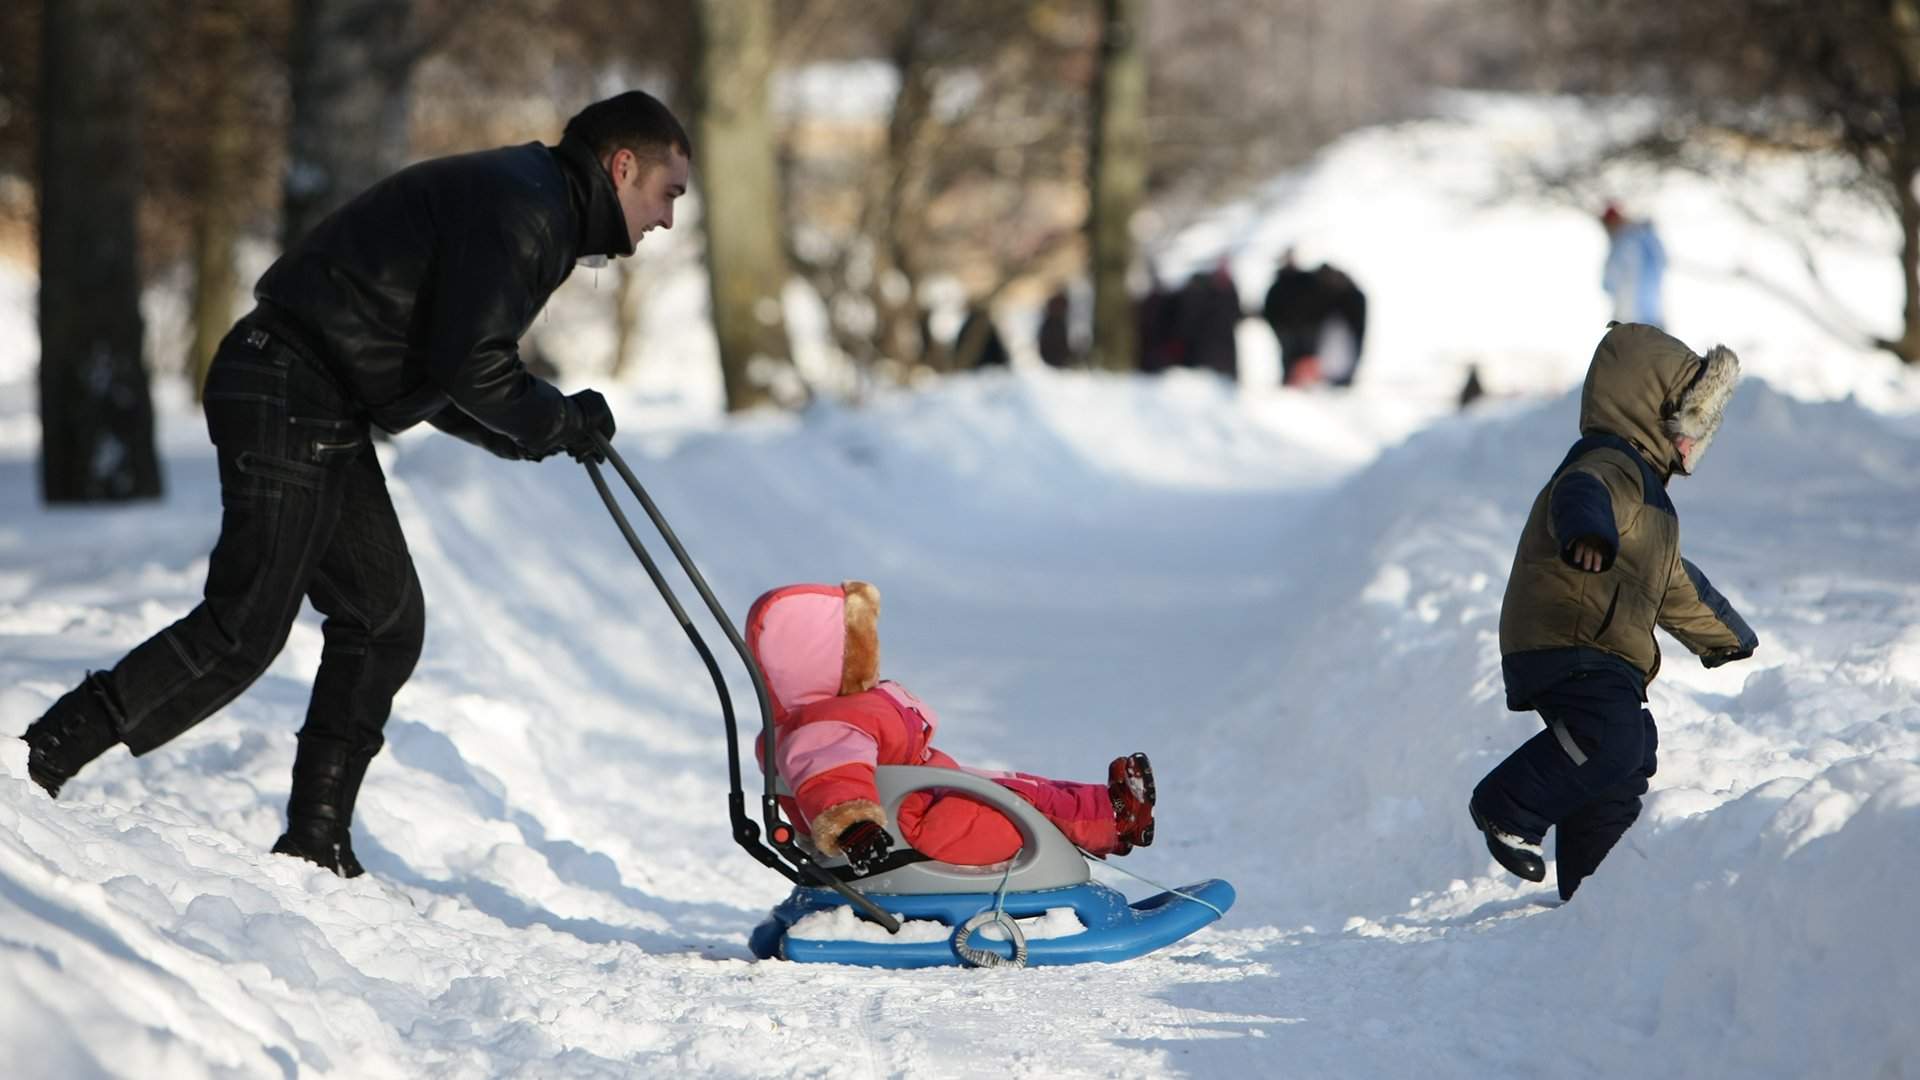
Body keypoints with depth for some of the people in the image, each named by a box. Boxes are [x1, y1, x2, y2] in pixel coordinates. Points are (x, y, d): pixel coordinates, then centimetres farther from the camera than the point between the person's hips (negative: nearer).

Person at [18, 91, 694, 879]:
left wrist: (532, 434, 11)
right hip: (286, 400, -11)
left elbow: (439, 371, 22)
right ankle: (37, 764, -10)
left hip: (323, 415, 11)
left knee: (385, 619, 10)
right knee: (245, 629, -13)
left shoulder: (520, 202, 22)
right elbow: (471, 368, -20)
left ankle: (316, 843, 12)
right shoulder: (517, 209, -12)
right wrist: (562, 423, -4)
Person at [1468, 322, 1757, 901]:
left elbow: (1676, 584, 43)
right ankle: (1507, 811, -16)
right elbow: (1581, 495, -37)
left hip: (1604, 660, 11)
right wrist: (1587, 532, -61)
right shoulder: (1610, 465, -9)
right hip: (1565, 647, -11)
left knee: (1625, 772, 12)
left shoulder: (1646, 489, 28)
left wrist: (1727, 637, 54)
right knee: (1612, 740, -29)